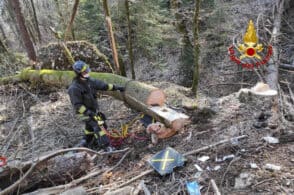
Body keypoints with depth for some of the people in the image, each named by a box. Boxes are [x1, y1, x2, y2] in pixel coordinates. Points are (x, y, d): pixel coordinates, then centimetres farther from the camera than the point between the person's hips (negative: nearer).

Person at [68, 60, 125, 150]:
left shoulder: (89, 80, -3)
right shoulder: (74, 88, -25)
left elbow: (102, 85, 4)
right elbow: (77, 105, -22)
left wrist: (116, 87, 5)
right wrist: (88, 112, -28)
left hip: (94, 109, 8)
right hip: (85, 112, -8)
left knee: (90, 126, 20)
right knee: (98, 126, -15)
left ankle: (84, 142, 40)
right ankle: (106, 146, -10)